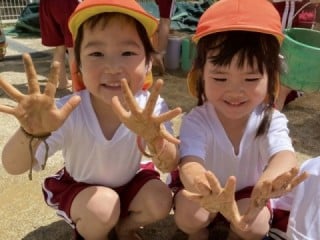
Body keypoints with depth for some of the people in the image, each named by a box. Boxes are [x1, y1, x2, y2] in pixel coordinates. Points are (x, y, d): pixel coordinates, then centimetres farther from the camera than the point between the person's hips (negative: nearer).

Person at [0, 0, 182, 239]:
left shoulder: (151, 108, -26)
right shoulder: (69, 113, -31)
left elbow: (169, 167, -32)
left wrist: (154, 139, -56)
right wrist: (33, 134, -54)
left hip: (128, 182, 2)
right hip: (78, 187, -2)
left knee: (160, 201, -21)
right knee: (102, 207, -30)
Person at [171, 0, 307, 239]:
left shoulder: (272, 120, -25)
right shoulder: (196, 121, -30)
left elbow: (285, 156, -45)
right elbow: (190, 164, -46)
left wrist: (269, 181, -72)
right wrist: (206, 192, -72)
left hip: (247, 194, 1)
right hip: (208, 193, -1)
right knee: (188, 216, -27)